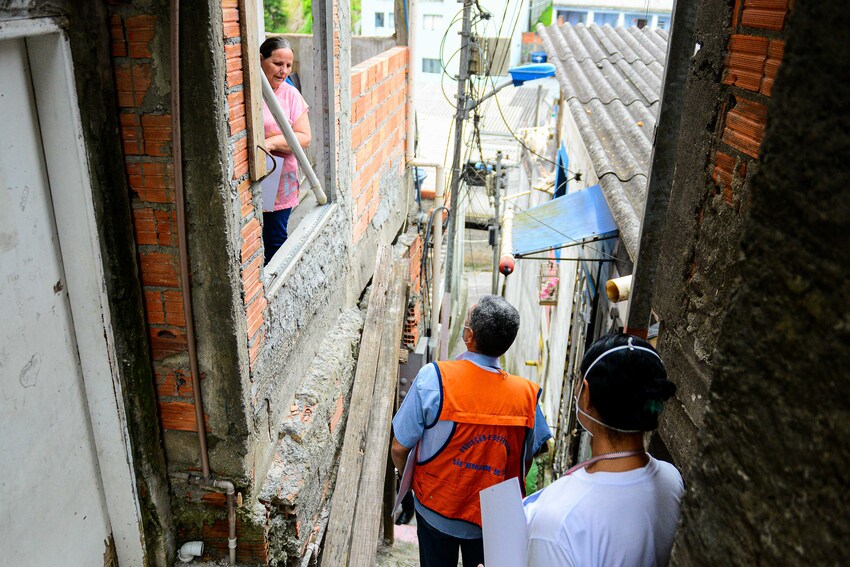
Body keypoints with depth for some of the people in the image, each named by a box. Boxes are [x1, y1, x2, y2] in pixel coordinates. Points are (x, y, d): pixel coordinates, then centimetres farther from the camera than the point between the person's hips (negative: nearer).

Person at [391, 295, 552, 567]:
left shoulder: (433, 378, -27)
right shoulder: (526, 394, -20)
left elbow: (400, 449, -18)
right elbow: (526, 460, -5)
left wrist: (411, 480, 4)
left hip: (436, 511, -1)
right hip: (494, 519, 1)